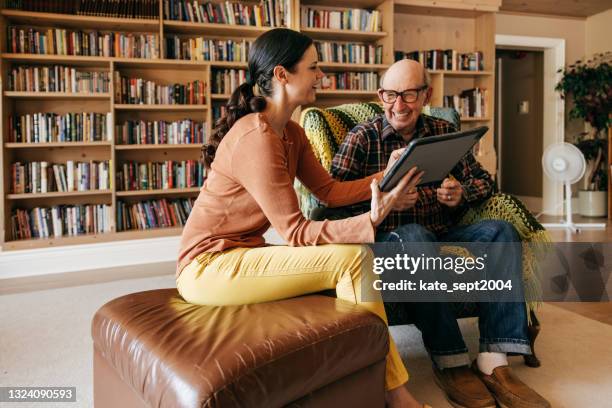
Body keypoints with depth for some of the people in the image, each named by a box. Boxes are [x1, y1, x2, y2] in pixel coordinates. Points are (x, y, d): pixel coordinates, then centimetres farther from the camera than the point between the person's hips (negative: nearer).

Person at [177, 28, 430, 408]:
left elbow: (330, 190, 6)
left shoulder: (291, 133, 8)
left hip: (239, 255, 10)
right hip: (208, 267, -10)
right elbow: (296, 232, -23)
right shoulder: (256, 138, -23)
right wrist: (372, 221, -33)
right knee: (353, 258, -20)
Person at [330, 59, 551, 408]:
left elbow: (484, 180, 14)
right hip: (386, 238, -4)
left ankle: (494, 362, -25)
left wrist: (462, 192, -10)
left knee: (501, 230, -19)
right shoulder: (363, 137, 2)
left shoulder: (444, 131, 14)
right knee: (413, 235, -36)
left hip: (442, 235, 5)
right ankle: (451, 362, -27)